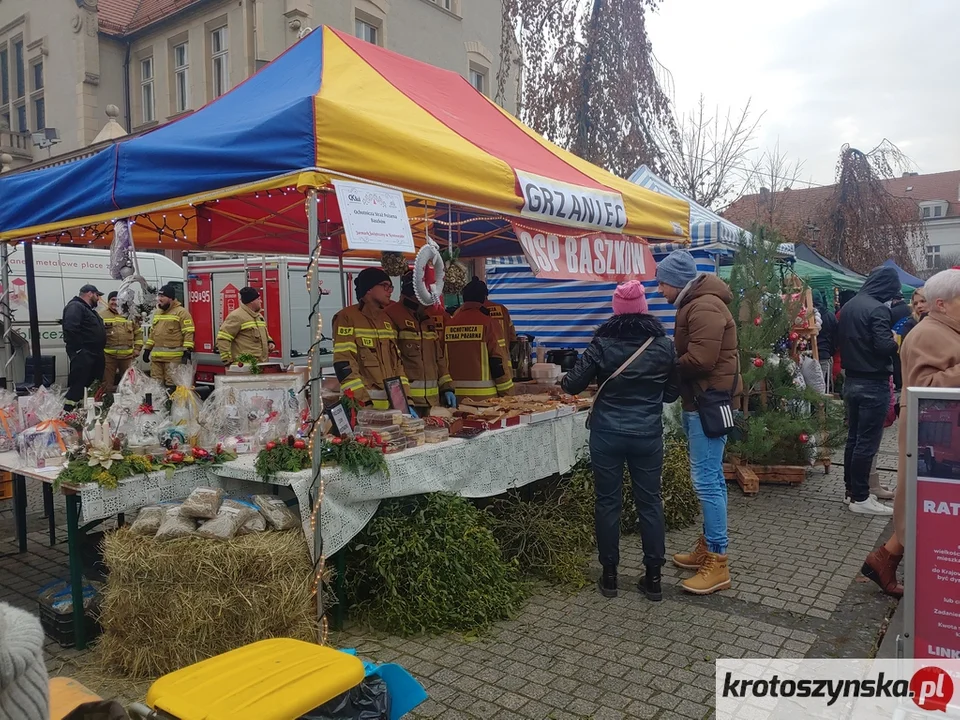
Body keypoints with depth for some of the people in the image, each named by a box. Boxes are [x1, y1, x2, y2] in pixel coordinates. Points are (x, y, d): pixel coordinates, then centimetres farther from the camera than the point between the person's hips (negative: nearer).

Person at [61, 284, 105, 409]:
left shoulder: (88, 309, 24)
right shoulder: (75, 307, -10)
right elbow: (70, 329, -23)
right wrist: (78, 350, -25)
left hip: (94, 354, 11)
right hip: (83, 355, -11)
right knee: (77, 386, -13)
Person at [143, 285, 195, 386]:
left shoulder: (181, 312, -5)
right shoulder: (157, 312, 19)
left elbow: (188, 333, -11)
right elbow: (152, 332, 25)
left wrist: (187, 351, -19)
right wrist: (147, 349, 21)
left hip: (173, 357, -8)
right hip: (156, 356, 8)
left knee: (171, 384, -6)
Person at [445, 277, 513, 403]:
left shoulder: (448, 325, 5)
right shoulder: (488, 324, -7)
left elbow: (443, 360, 9)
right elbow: (499, 361, -9)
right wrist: (507, 393, -1)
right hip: (484, 396, -4)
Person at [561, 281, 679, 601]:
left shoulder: (602, 344, -9)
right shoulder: (663, 344, -2)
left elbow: (574, 385, -5)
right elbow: (673, 391, 8)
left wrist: (563, 381, 16)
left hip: (607, 434, -1)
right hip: (648, 435, 2)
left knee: (608, 502, 9)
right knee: (650, 502, 11)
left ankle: (609, 575, 18)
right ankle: (653, 577, 19)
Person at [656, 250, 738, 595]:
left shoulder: (705, 307, -17)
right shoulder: (695, 304, 18)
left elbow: (700, 359, -26)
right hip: (700, 401, 11)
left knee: (706, 480, -8)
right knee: (711, 478, 16)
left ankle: (717, 563, 0)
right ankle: (708, 548, 27)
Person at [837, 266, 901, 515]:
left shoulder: (848, 306, 10)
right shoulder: (877, 309, -18)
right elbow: (885, 346, -24)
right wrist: (896, 341, -5)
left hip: (851, 380, 9)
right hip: (873, 383, -9)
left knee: (854, 437, 15)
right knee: (867, 441, -3)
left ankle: (852, 488, 23)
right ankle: (860, 498, 2)